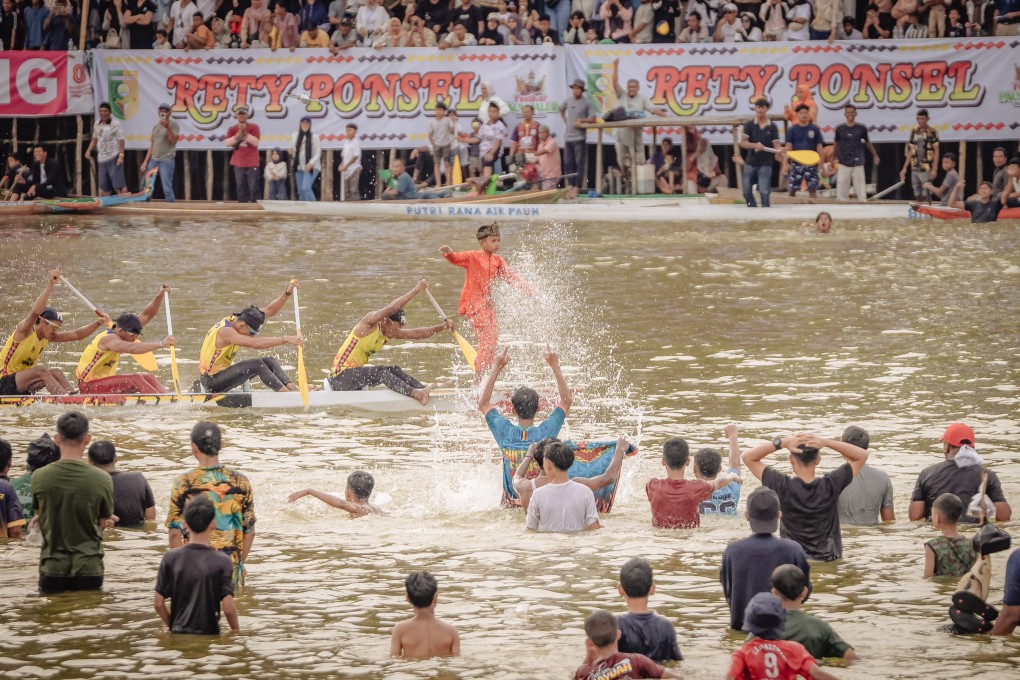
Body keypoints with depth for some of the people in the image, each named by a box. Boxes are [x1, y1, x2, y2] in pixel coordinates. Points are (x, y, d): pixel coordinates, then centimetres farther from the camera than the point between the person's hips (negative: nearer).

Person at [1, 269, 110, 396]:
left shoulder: (47, 337, 8)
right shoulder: (24, 330, -14)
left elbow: (76, 335, 6)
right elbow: (35, 312, -34)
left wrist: (98, 323, -8)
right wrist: (50, 285, -39)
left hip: (22, 389, 8)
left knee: (56, 373, -9)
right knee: (42, 370, -26)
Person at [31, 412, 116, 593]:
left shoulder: (39, 478, -7)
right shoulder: (102, 479, -10)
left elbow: (40, 518, 7)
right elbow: (105, 522, 2)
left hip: (52, 570, 1)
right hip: (89, 569, -1)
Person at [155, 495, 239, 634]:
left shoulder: (170, 558, -4)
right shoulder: (222, 561, -11)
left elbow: (158, 603, 0)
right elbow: (228, 607, -13)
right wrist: (236, 631, 6)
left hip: (178, 634, 2)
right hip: (209, 636, -2)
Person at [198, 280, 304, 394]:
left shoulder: (236, 319, 0)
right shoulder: (225, 332, -27)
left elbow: (269, 311, 0)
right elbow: (256, 343, -38)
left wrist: (287, 294, -13)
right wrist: (286, 339, -42)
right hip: (211, 381, -9)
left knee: (269, 362, -3)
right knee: (256, 365, -24)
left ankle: (293, 388, -17)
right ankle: (287, 394, -26)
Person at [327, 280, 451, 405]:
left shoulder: (389, 333, 10)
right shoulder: (370, 323, -14)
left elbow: (416, 333, 8)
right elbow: (392, 308, -28)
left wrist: (442, 327, -2)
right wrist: (415, 290, -30)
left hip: (356, 373, 9)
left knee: (394, 370, 0)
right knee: (380, 372, -25)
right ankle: (415, 394, -38)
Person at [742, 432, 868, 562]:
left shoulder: (783, 487, -14)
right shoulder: (830, 485, -11)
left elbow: (747, 457, -5)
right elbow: (862, 455, 2)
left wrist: (781, 443, -16)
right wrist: (826, 442, -11)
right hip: (830, 559, 1)